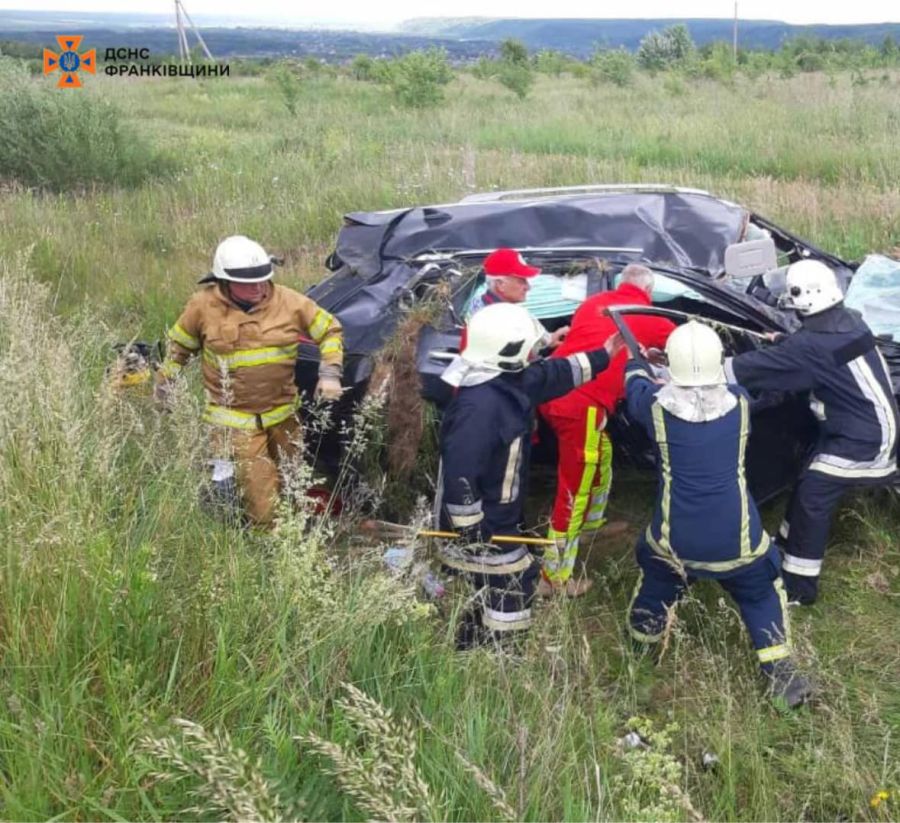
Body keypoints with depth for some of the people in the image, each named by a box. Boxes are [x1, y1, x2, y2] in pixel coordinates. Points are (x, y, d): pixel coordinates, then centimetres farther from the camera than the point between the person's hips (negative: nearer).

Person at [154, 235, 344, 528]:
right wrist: (165, 381, 14)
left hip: (284, 413, 3)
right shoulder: (203, 306, -7)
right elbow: (178, 345, 10)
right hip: (235, 420, -3)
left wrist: (330, 373, -8)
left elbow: (330, 330, 4)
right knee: (263, 510, -10)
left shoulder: (289, 301, -6)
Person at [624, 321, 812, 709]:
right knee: (761, 592, 24)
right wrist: (707, 370, 34)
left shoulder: (657, 405, -12)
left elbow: (636, 387, 13)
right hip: (736, 538, 0)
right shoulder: (740, 402, -8)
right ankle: (780, 673, 19)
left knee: (655, 580, 29)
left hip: (674, 538, 0)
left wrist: (635, 363, 34)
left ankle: (642, 647, 46)